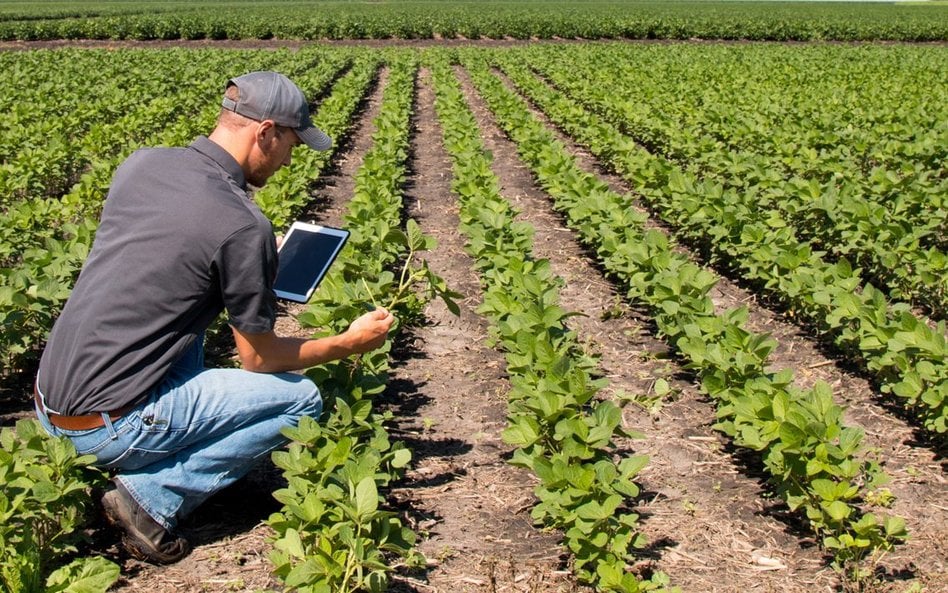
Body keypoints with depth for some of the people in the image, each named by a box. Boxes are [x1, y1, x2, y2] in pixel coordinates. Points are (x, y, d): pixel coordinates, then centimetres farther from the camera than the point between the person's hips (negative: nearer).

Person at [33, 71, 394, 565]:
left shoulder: (139, 164, 3)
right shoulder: (244, 227, -17)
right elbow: (259, 359, -6)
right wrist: (350, 343, 8)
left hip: (48, 405, 8)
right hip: (108, 425, -8)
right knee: (301, 399, 2)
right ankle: (152, 494, -4)